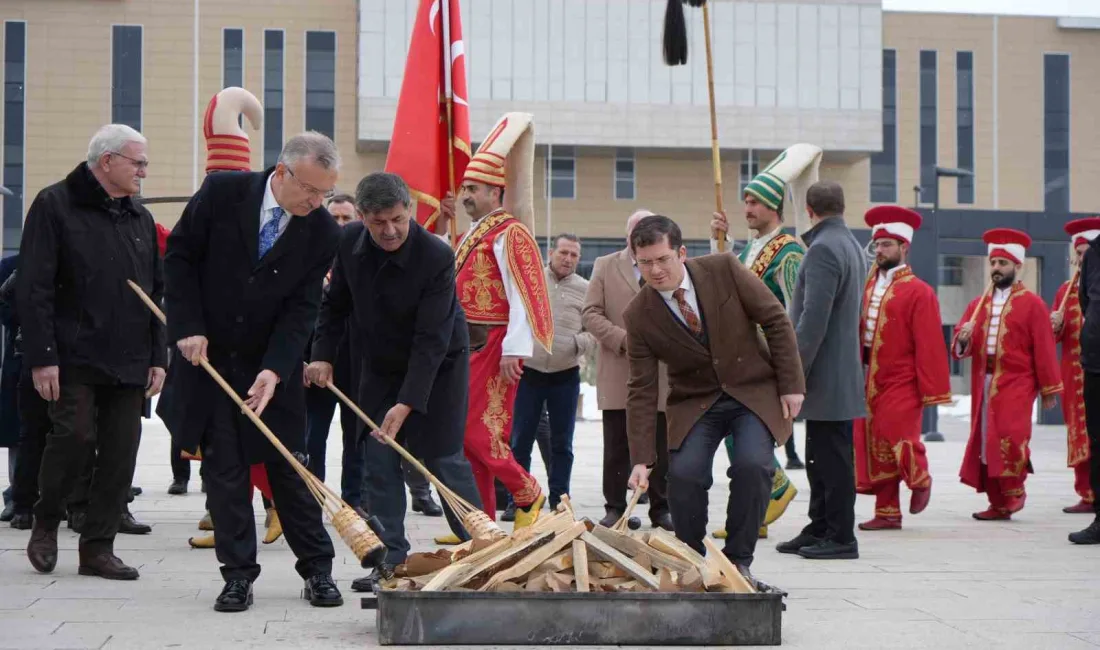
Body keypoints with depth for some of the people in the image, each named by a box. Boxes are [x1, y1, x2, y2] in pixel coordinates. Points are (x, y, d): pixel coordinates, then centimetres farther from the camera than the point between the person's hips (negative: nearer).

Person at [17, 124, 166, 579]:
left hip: (129, 363, 6)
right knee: (74, 435, -12)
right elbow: (34, 288, -8)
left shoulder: (141, 219, 16)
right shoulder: (55, 205, -3)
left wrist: (157, 357, 11)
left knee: (121, 452, 1)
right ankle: (45, 523, 14)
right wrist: (41, 356, -14)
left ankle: (98, 547, 10)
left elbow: (155, 293, 19)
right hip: (74, 356, -5)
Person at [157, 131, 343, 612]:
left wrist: (274, 370, -21)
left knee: (289, 467, 4)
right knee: (223, 469, 2)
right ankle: (239, 576, 9)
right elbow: (180, 256, -4)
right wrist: (189, 329, -10)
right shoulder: (222, 192, -12)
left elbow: (302, 308, -10)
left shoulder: (323, 233, -11)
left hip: (273, 365, 0)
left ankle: (317, 570, 13)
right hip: (208, 355, 0)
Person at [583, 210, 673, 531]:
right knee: (616, 448, 3)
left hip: (663, 373, 1)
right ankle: (614, 508, 11)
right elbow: (590, 313, 1)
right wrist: (622, 339, -12)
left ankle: (661, 508, 13)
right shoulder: (605, 266, 9)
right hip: (618, 374, -1)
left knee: (661, 449, 5)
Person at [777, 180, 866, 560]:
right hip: (839, 377, 10)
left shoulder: (823, 250, -17)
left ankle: (841, 538, 0)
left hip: (826, 381, -10)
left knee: (832, 458, -5)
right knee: (822, 458, 15)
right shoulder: (852, 246, 16)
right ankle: (819, 530, 22)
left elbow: (813, 320, -22)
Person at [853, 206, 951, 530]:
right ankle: (887, 512, 14)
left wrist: (932, 391, -13)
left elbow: (930, 345, -10)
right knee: (873, 448, 6)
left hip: (901, 383, -6)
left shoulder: (919, 292, -6)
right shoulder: (867, 287, 11)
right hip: (868, 382, 6)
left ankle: (919, 480, 22)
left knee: (900, 441, -9)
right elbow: (854, 331, 12)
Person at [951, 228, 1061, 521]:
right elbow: (959, 348, 12)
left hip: (1016, 383, -5)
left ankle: (1015, 490, 4)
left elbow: (1044, 349, -3)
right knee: (984, 440, 4)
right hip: (983, 384, 5)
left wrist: (1049, 388, -5)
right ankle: (998, 504, 12)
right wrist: (962, 338, -11)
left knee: (1010, 436, -18)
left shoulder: (1032, 304, 0)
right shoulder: (978, 304, 14)